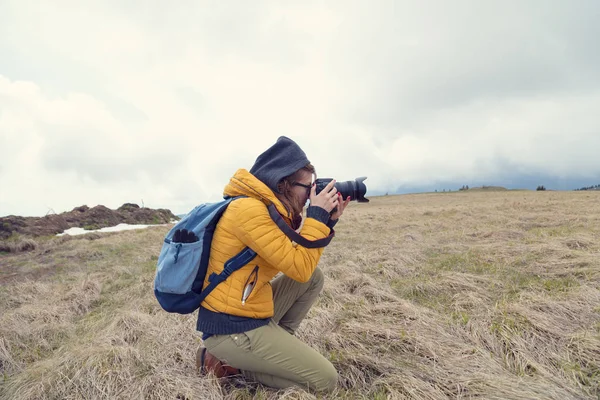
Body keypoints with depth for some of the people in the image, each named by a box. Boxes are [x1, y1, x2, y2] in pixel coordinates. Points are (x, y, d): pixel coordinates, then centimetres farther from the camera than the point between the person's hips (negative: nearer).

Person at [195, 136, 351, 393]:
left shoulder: (267, 207, 8)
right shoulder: (249, 209, -23)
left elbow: (300, 259, 12)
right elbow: (301, 268, -22)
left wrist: (328, 220, 3)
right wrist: (318, 214, -15)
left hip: (249, 313, 10)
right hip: (231, 328, -10)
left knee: (315, 277, 12)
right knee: (325, 380, -4)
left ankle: (278, 341, 11)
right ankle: (228, 364, 2)